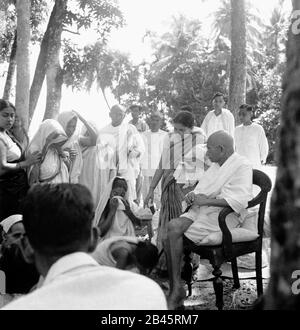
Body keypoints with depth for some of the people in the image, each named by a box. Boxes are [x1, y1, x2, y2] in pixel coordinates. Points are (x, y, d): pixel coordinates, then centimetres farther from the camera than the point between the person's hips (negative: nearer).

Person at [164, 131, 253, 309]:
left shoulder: (242, 166, -7)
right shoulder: (216, 166, 22)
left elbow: (239, 201, -20)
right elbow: (202, 190, 26)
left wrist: (206, 200, -19)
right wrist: (192, 195, 2)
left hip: (223, 216, -8)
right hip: (202, 210, 8)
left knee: (174, 233, -22)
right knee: (173, 226, -20)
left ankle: (176, 288, -11)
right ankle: (176, 289, -20)